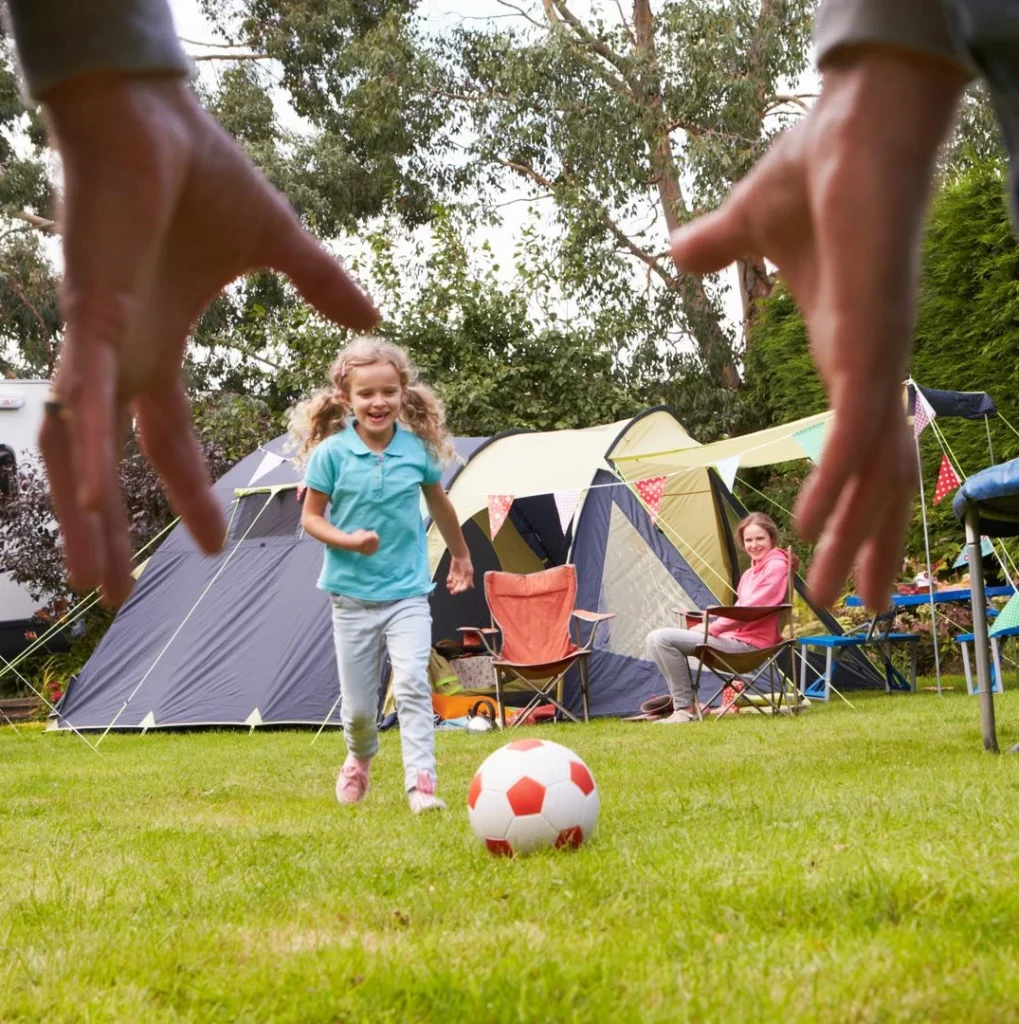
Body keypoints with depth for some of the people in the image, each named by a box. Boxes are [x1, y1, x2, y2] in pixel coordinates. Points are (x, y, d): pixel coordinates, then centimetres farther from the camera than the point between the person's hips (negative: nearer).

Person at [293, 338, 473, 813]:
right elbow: (311, 517, -2)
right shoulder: (331, 452, -10)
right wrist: (348, 541, -22)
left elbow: (439, 504, 15)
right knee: (357, 704, 8)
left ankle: (422, 783, -18)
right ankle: (359, 760, 39)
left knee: (412, 683, -19)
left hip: (407, 592, 0)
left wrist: (461, 555, 28)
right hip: (352, 594, 0)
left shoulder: (417, 449, -3)